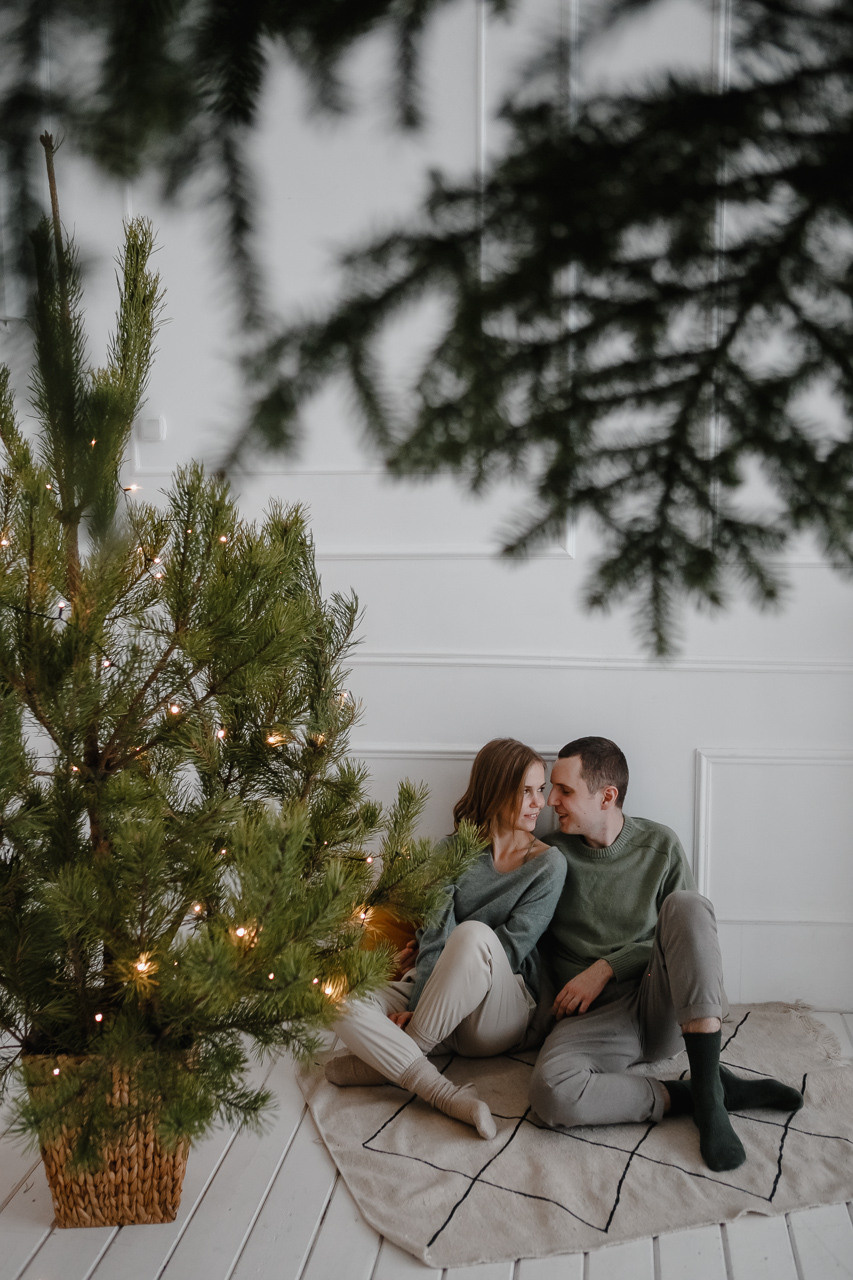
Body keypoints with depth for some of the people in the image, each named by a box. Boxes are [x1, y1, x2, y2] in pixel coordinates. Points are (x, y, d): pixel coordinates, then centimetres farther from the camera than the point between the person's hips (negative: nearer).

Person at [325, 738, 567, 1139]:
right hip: (439, 1005, 3)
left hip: (499, 1013, -3)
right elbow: (435, 936, -3)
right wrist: (416, 1004, -20)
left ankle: (384, 1059, -23)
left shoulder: (548, 864, -2)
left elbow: (511, 948, -10)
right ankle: (448, 1096, -38)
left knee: (474, 934, -36)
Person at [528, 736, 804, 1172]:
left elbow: (689, 938, 6)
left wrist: (608, 968, -7)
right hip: (592, 1018, -1)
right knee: (551, 1092, -36)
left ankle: (708, 1089, -26)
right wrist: (548, 1010, -5)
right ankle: (689, 1098, -17)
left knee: (685, 905, -29)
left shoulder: (659, 845, 6)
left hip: (661, 1010, 1)